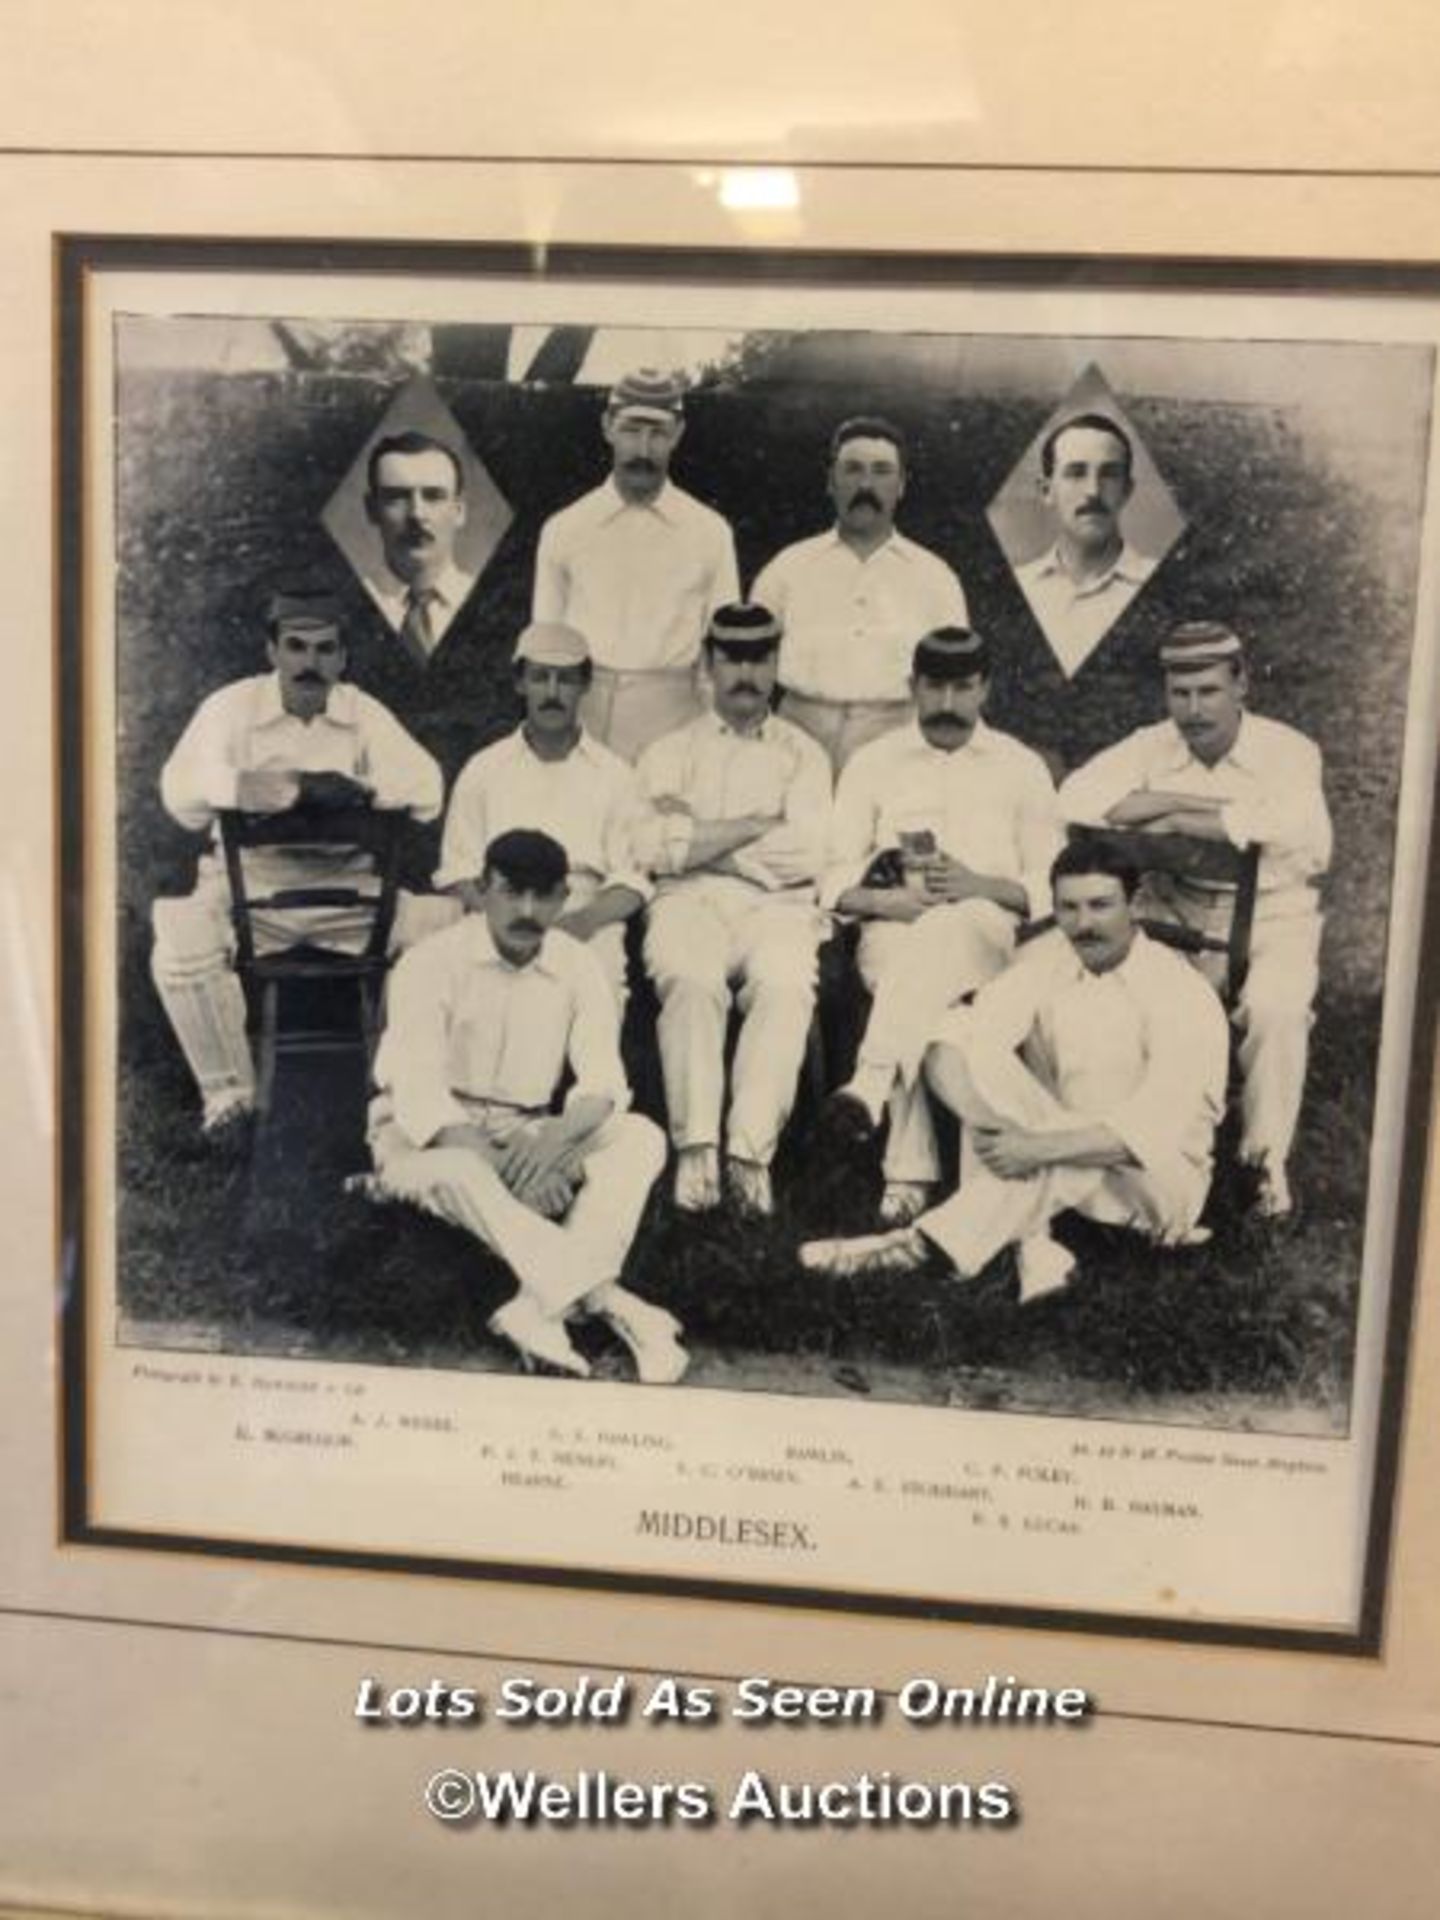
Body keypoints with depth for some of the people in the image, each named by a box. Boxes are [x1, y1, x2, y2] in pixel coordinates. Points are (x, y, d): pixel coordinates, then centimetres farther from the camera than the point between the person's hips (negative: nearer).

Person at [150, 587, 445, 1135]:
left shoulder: (364, 714, 4)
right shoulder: (232, 707, -1)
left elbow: (425, 792, -9)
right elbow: (182, 792, -16)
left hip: (346, 885, 2)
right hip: (248, 883, -1)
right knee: (181, 945, -31)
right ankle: (228, 1089, -7)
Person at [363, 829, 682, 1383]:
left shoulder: (578, 966, 0)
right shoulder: (432, 961, -12)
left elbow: (603, 1080, -9)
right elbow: (415, 1087, -22)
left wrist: (558, 1135, -31)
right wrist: (483, 1156, -38)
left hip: (528, 1137, 4)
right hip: (430, 1133, -4)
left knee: (641, 1138, -21)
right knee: (451, 1171, -39)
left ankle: (541, 1304, -38)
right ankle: (610, 1301, -38)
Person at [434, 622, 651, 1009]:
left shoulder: (614, 774, 13)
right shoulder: (483, 770, 15)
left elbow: (631, 880, 7)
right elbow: (457, 871, 11)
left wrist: (584, 920, -14)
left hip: (587, 924, 0)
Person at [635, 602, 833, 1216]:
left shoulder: (803, 755, 21)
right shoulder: (671, 751, 20)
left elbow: (806, 855, 2)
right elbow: (660, 849, 1)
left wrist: (701, 836, 1)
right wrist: (759, 825, 1)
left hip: (777, 905, 0)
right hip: (690, 900, 0)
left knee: (785, 986, -33)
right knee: (689, 978, -34)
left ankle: (751, 1151, -35)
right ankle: (696, 1148, -33)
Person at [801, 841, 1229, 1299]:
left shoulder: (1180, 991, -14)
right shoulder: (1044, 960, -1)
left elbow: (1159, 1122, -26)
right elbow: (947, 1053, -13)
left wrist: (1041, 1148, -35)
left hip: (1155, 1174, -4)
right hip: (1055, 1165, 4)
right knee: (962, 1055, -21)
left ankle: (928, 1243, -30)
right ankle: (1032, 1239, -31)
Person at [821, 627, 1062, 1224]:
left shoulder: (1021, 767, 19)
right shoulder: (873, 764, 19)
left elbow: (1050, 885, 10)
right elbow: (836, 878, 10)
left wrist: (978, 884, -10)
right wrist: (890, 899, -11)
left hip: (988, 926, 0)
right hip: (893, 926, 1)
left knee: (943, 933, -39)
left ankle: (871, 1085, -53)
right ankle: (909, 1173, -43)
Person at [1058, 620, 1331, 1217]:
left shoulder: (1288, 751, -7)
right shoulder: (1150, 748, 2)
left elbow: (1293, 828, -30)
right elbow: (1075, 803, -14)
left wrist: (1178, 820, -22)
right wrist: (1192, 799, -18)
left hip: (1270, 920, -2)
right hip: (1173, 917, 3)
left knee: (1275, 1007, -32)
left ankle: (1268, 1157, -10)